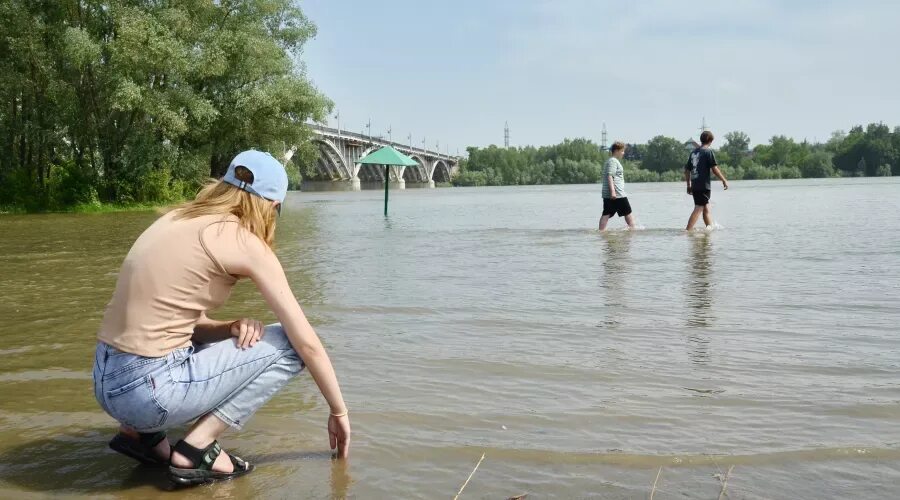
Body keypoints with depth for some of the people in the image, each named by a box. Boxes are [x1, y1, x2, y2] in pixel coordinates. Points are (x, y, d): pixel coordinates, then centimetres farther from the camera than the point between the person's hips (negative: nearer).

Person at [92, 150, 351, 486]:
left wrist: (230, 328, 2)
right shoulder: (245, 242, -8)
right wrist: (339, 411, 8)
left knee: (242, 338, 28)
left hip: (107, 382, 8)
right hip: (149, 389, -8)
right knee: (289, 345, 2)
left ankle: (139, 430, 16)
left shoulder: (178, 220, 13)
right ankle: (196, 449, -2)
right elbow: (307, 343, -4)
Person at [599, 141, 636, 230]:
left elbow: (603, 178, 28)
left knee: (606, 214, 1)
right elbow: (610, 176, -20)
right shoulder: (613, 161, -9)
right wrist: (613, 191, -27)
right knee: (628, 213, 4)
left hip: (607, 194, 9)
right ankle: (633, 229, 12)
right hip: (617, 194, -9)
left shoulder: (609, 161, 22)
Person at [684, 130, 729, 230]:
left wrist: (689, 185, 22)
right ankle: (688, 231, -15)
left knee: (706, 208, 16)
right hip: (704, 185, -7)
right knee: (698, 209, -8)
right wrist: (724, 180, 1)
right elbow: (714, 169, -10)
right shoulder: (709, 152, -6)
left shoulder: (693, 152, 14)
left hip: (694, 185, 7)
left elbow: (687, 170, 15)